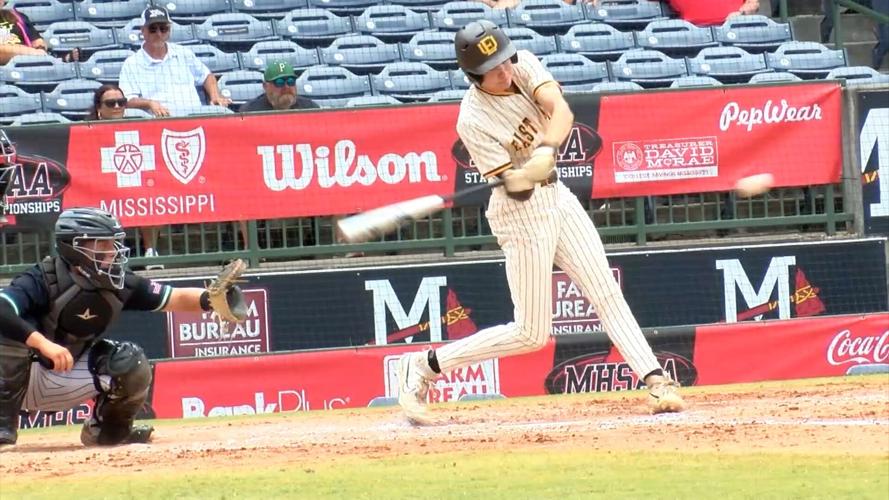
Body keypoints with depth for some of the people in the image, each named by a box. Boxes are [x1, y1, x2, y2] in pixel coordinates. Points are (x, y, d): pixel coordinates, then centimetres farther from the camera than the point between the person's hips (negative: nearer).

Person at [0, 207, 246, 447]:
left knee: (132, 365, -17)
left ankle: (107, 428, 10)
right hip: (22, 377, -4)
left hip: (64, 384, 4)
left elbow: (176, 299, -13)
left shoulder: (119, 283, -10)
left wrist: (211, 298, -34)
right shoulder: (44, 279, -26)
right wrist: (43, 343, -53)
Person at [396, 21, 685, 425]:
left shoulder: (524, 66, -7)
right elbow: (513, 187, -22)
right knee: (531, 334, -2)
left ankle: (655, 380, -2)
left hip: (557, 196, 6)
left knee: (607, 294, -1)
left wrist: (546, 150, -42)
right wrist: (524, 176, -45)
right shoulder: (473, 121, -23)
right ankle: (423, 366, 7)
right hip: (523, 214, -6)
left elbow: (560, 110, -23)